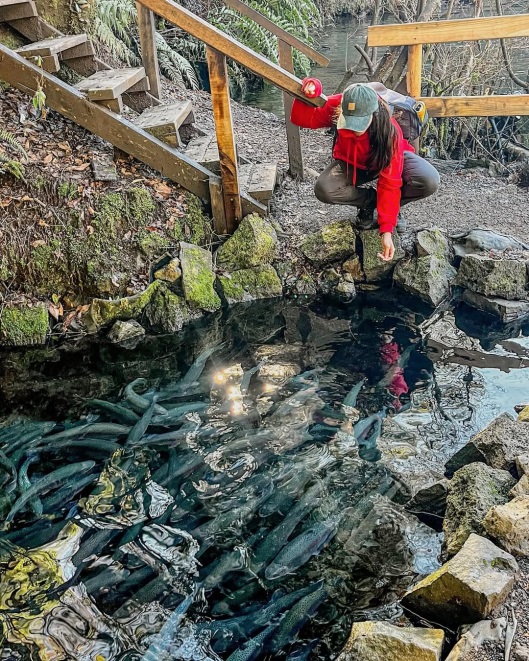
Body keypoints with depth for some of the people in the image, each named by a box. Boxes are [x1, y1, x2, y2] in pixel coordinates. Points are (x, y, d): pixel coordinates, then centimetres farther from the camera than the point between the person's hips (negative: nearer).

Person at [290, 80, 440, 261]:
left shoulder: (389, 130, -35)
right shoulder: (336, 107, -29)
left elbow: (389, 182, -33)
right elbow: (303, 118, -16)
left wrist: (386, 229, -36)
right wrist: (307, 94, -39)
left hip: (387, 160, -2)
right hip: (351, 163, 2)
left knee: (429, 181, -32)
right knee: (324, 189, -32)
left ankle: (391, 207, 0)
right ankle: (369, 202, -2)